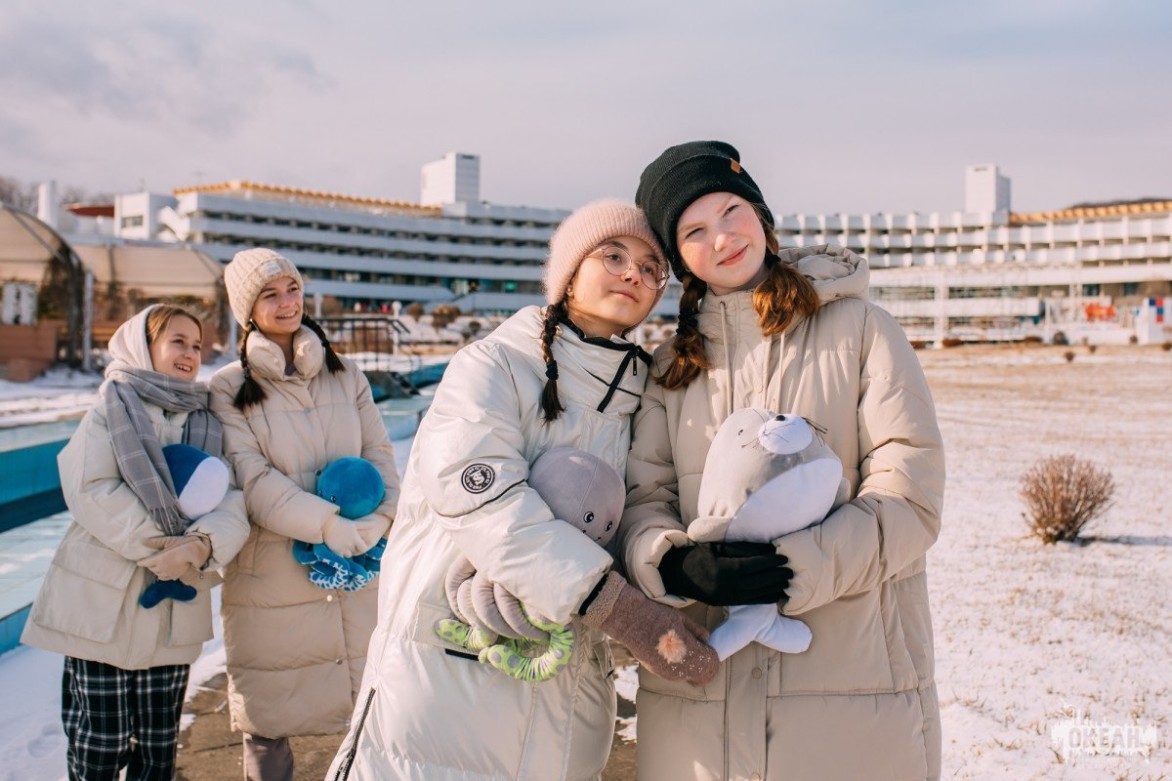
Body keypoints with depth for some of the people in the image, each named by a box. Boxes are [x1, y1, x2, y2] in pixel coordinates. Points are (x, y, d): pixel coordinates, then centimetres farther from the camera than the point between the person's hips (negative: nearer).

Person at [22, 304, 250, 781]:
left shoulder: (207, 424, 9)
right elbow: (90, 491, -13)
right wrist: (159, 546, -19)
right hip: (102, 603, -3)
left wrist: (201, 545, -24)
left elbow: (231, 501, -4)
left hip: (173, 611, 3)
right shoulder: (111, 410, -1)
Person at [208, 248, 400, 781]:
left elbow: (378, 451, 5)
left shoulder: (344, 375, 9)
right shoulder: (228, 389, -1)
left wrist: (379, 518, -14)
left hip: (357, 567, 3)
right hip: (271, 573, -2)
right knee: (268, 713, 8)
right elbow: (251, 478, -11)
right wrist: (325, 523, -22)